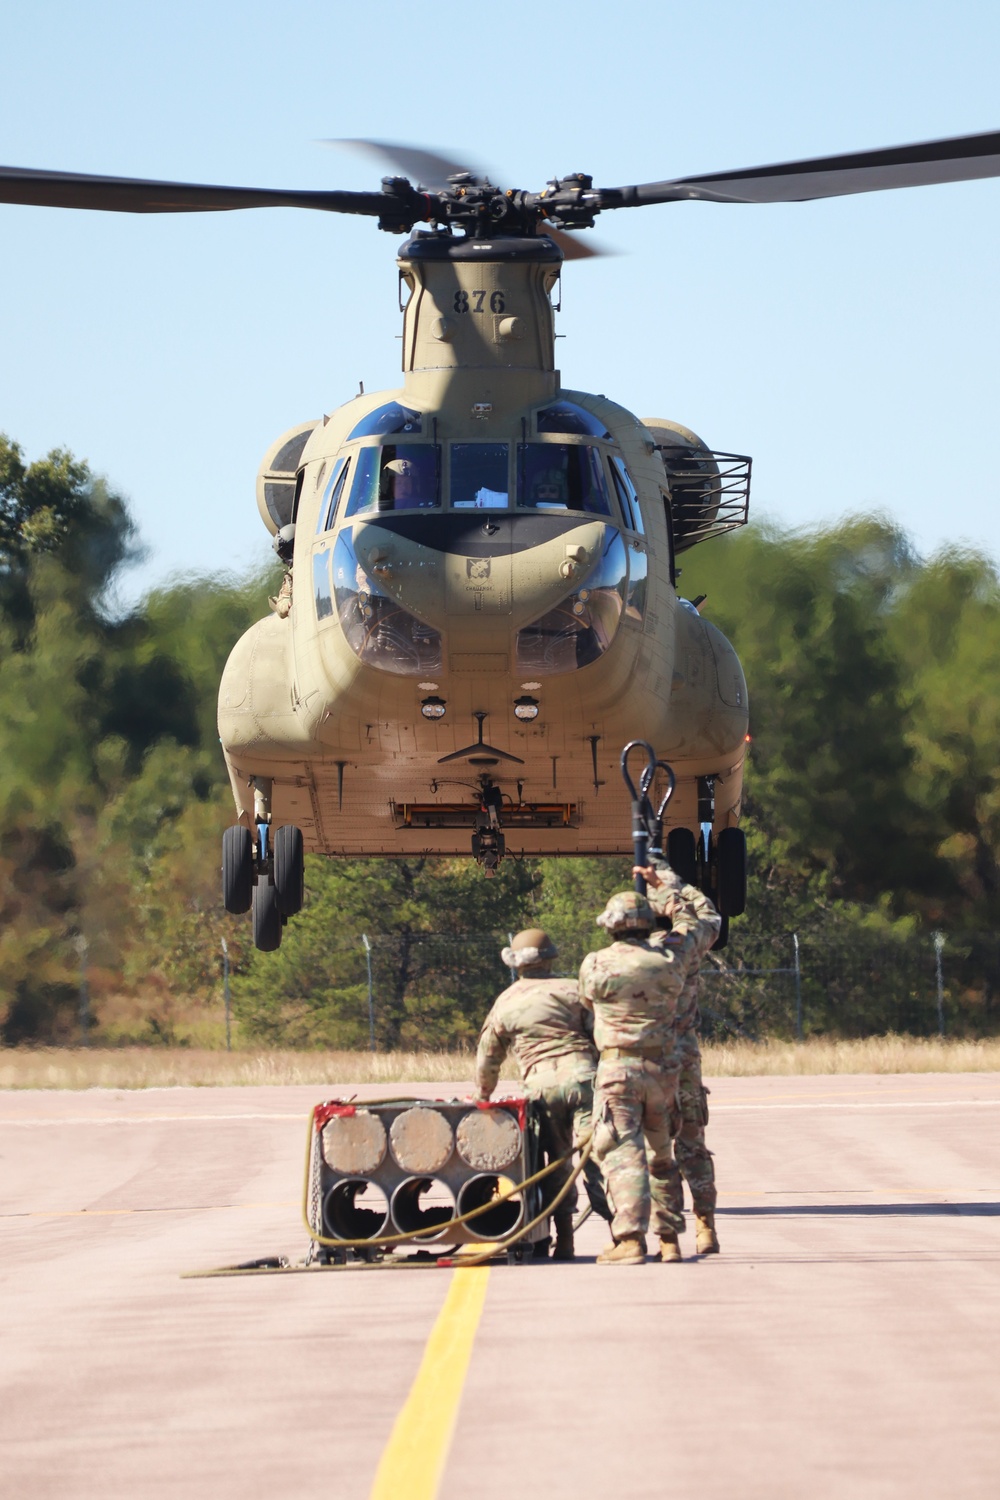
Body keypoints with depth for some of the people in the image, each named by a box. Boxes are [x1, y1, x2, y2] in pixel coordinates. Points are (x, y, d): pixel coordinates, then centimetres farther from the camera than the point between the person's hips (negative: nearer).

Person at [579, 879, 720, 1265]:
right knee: (660, 1156, 18)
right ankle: (668, 1239, 20)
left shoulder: (596, 965, -4)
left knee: (623, 1154, -9)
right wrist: (669, 885, 31)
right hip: (663, 1068, 4)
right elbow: (708, 924, 22)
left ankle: (630, 1240, -22)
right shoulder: (670, 960, 5)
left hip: (618, 1069, -4)